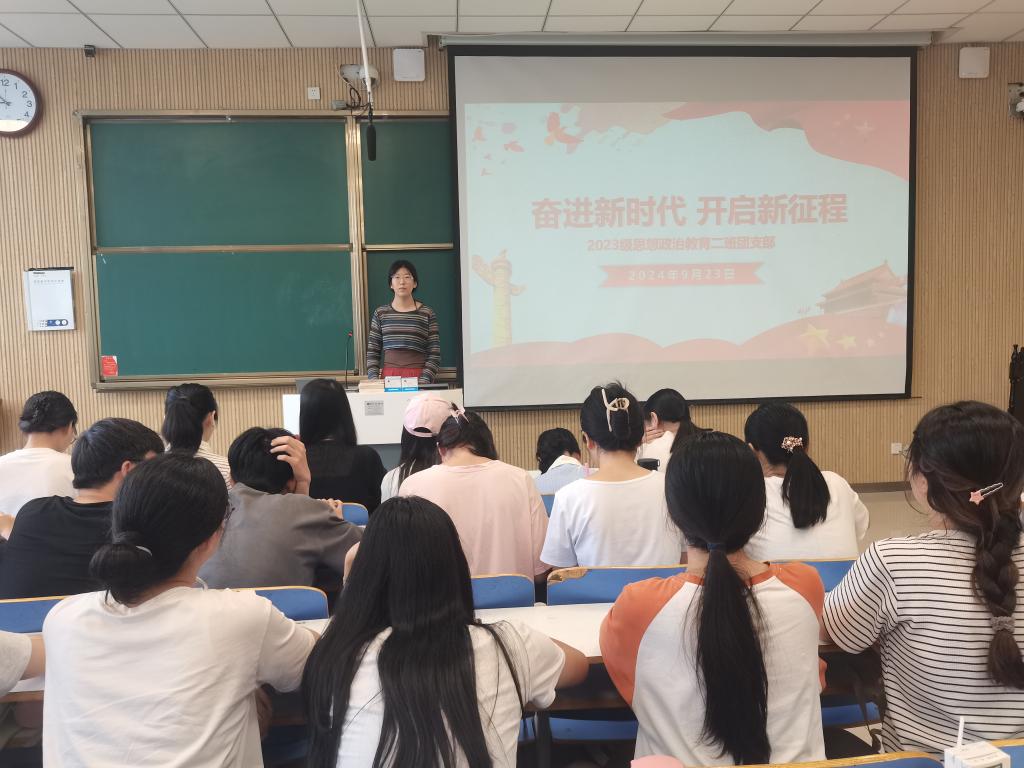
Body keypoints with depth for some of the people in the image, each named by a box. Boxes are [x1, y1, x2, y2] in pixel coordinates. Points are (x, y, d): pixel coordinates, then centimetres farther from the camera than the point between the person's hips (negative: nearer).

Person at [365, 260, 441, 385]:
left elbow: (434, 355, 1)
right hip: (388, 376, 1)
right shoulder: (380, 313, 9)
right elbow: (372, 353, 9)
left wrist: (423, 382, -10)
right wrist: (374, 380, -4)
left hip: (418, 377, -1)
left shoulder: (427, 313, 4)